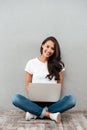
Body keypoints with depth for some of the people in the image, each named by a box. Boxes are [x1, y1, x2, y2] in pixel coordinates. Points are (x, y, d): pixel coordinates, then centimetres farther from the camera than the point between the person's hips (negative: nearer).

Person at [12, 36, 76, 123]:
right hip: (35, 101, -1)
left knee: (71, 99, -30)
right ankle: (50, 114, -23)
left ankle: (35, 113, -21)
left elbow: (60, 85, 8)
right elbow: (27, 85, 8)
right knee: (16, 99, -30)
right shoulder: (31, 63, 7)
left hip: (52, 102, 1)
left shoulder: (58, 64, 8)